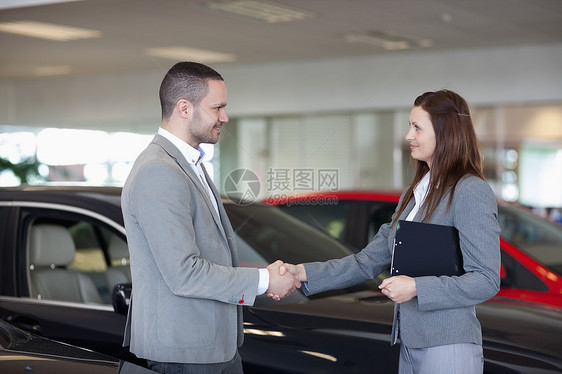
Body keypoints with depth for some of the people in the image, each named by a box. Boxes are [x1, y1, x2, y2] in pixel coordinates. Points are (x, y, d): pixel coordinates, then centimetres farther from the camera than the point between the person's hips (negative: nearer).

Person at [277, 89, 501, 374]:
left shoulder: (471, 193, -12)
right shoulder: (413, 194, 14)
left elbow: (486, 281, -15)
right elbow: (369, 261, 12)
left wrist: (417, 288, -22)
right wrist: (304, 273, 3)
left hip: (448, 349, -8)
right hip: (410, 345, 8)